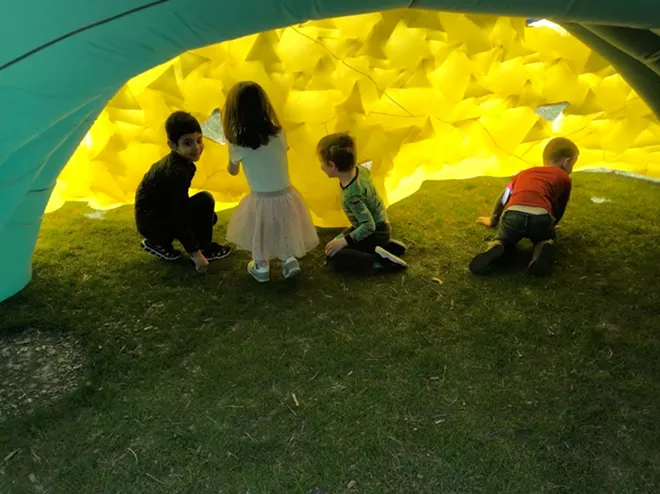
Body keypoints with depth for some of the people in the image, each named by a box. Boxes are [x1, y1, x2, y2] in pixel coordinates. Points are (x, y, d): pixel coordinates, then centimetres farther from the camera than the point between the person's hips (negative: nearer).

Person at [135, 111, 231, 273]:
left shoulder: (175, 161, 1)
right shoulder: (176, 173, -27)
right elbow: (180, 217, -27)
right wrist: (195, 253, -24)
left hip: (159, 213, 10)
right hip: (152, 222, -10)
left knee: (210, 216, 16)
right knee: (205, 201, -21)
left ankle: (160, 243, 14)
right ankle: (203, 248, -4)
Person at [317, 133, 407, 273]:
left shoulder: (352, 194, -35)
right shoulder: (358, 169, -11)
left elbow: (369, 226, -33)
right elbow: (367, 171, 16)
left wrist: (345, 241, -27)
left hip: (376, 232, -9)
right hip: (379, 224, 9)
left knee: (333, 256, -13)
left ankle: (379, 260, -16)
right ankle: (386, 247, 12)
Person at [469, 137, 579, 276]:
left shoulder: (524, 173, 34)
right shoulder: (564, 178, 26)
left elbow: (503, 199, 40)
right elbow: (559, 210, 32)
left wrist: (492, 221, 55)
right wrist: (550, 226, 52)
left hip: (512, 216, 1)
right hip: (540, 218, -1)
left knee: (504, 239, 29)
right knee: (547, 237, 30)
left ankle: (495, 249, -6)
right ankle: (543, 250, -4)